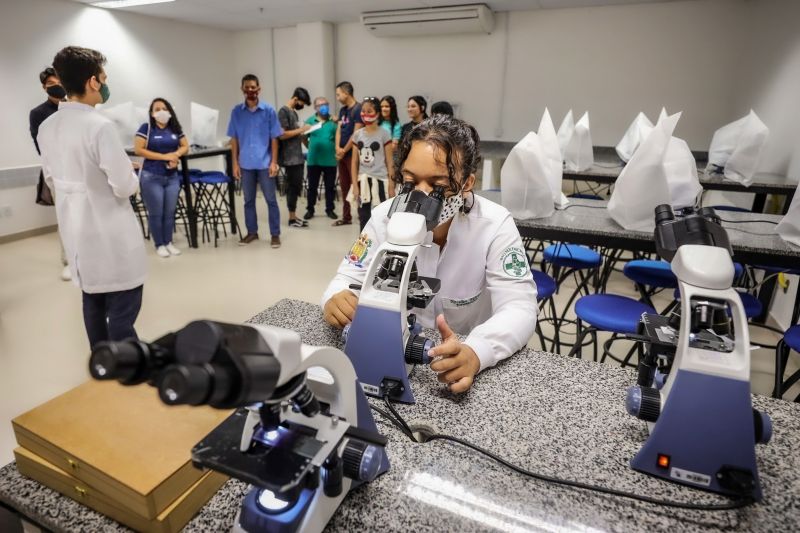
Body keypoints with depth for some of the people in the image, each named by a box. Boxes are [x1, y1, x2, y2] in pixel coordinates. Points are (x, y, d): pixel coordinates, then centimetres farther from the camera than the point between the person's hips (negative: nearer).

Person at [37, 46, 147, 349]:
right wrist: (132, 179, 2)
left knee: (93, 303, 18)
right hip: (110, 234, -8)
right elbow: (125, 186, -19)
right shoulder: (100, 126, -20)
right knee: (122, 311, 0)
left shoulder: (47, 127, 4)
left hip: (74, 230, 8)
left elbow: (52, 181, 14)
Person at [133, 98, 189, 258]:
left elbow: (185, 146, 12)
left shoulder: (175, 128, 8)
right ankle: (159, 245, 15)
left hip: (172, 177, 4)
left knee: (170, 212, 9)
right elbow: (138, 149, -13)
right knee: (156, 213, 3)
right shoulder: (146, 127, -5)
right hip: (151, 177, -4)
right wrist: (164, 156, -16)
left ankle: (168, 242, 22)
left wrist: (176, 154, -11)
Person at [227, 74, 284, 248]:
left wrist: (274, 162, -6)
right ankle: (252, 232, 24)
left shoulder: (269, 110, -2)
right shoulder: (236, 111, 4)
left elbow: (274, 138, -1)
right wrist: (235, 163, 3)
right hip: (246, 164, 3)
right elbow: (234, 139, 7)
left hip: (265, 163, -2)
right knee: (248, 200, 11)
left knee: (271, 199, 3)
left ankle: (275, 234, 11)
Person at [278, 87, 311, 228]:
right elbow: (282, 135, -18)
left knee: (296, 186, 10)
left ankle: (294, 216, 16)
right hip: (290, 157, -9)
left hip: (297, 156, 9)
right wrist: (300, 130, -13)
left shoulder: (294, 112, 17)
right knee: (293, 186, -4)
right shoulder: (283, 111, -10)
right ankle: (292, 218, 4)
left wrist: (302, 133, 6)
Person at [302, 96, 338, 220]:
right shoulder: (310, 120, 3)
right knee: (312, 186, 10)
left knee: (330, 187, 8)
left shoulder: (333, 121, 2)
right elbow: (304, 138, 9)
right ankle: (310, 210, 21)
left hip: (330, 160, 0)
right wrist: (311, 148, 6)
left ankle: (330, 209, 21)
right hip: (313, 160, 1)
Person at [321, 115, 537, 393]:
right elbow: (350, 278, -3)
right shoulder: (385, 215, -9)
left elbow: (519, 307, -24)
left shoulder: (495, 225, -18)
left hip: (464, 360, 0)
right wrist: (336, 300, -27)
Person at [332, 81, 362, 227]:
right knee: (344, 186, 11)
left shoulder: (358, 109, -11)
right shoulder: (343, 110, 14)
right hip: (342, 153, 8)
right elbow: (339, 130, 11)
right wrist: (338, 148, -5)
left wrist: (344, 150, -10)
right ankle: (346, 217, 20)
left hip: (352, 153, -8)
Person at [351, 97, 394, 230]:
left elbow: (389, 162, -3)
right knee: (364, 218, 8)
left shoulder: (384, 134, -3)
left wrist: (391, 185, -6)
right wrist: (355, 184, 2)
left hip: (380, 180, -3)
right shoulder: (357, 135, 7)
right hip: (363, 181, 4)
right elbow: (355, 162, 8)